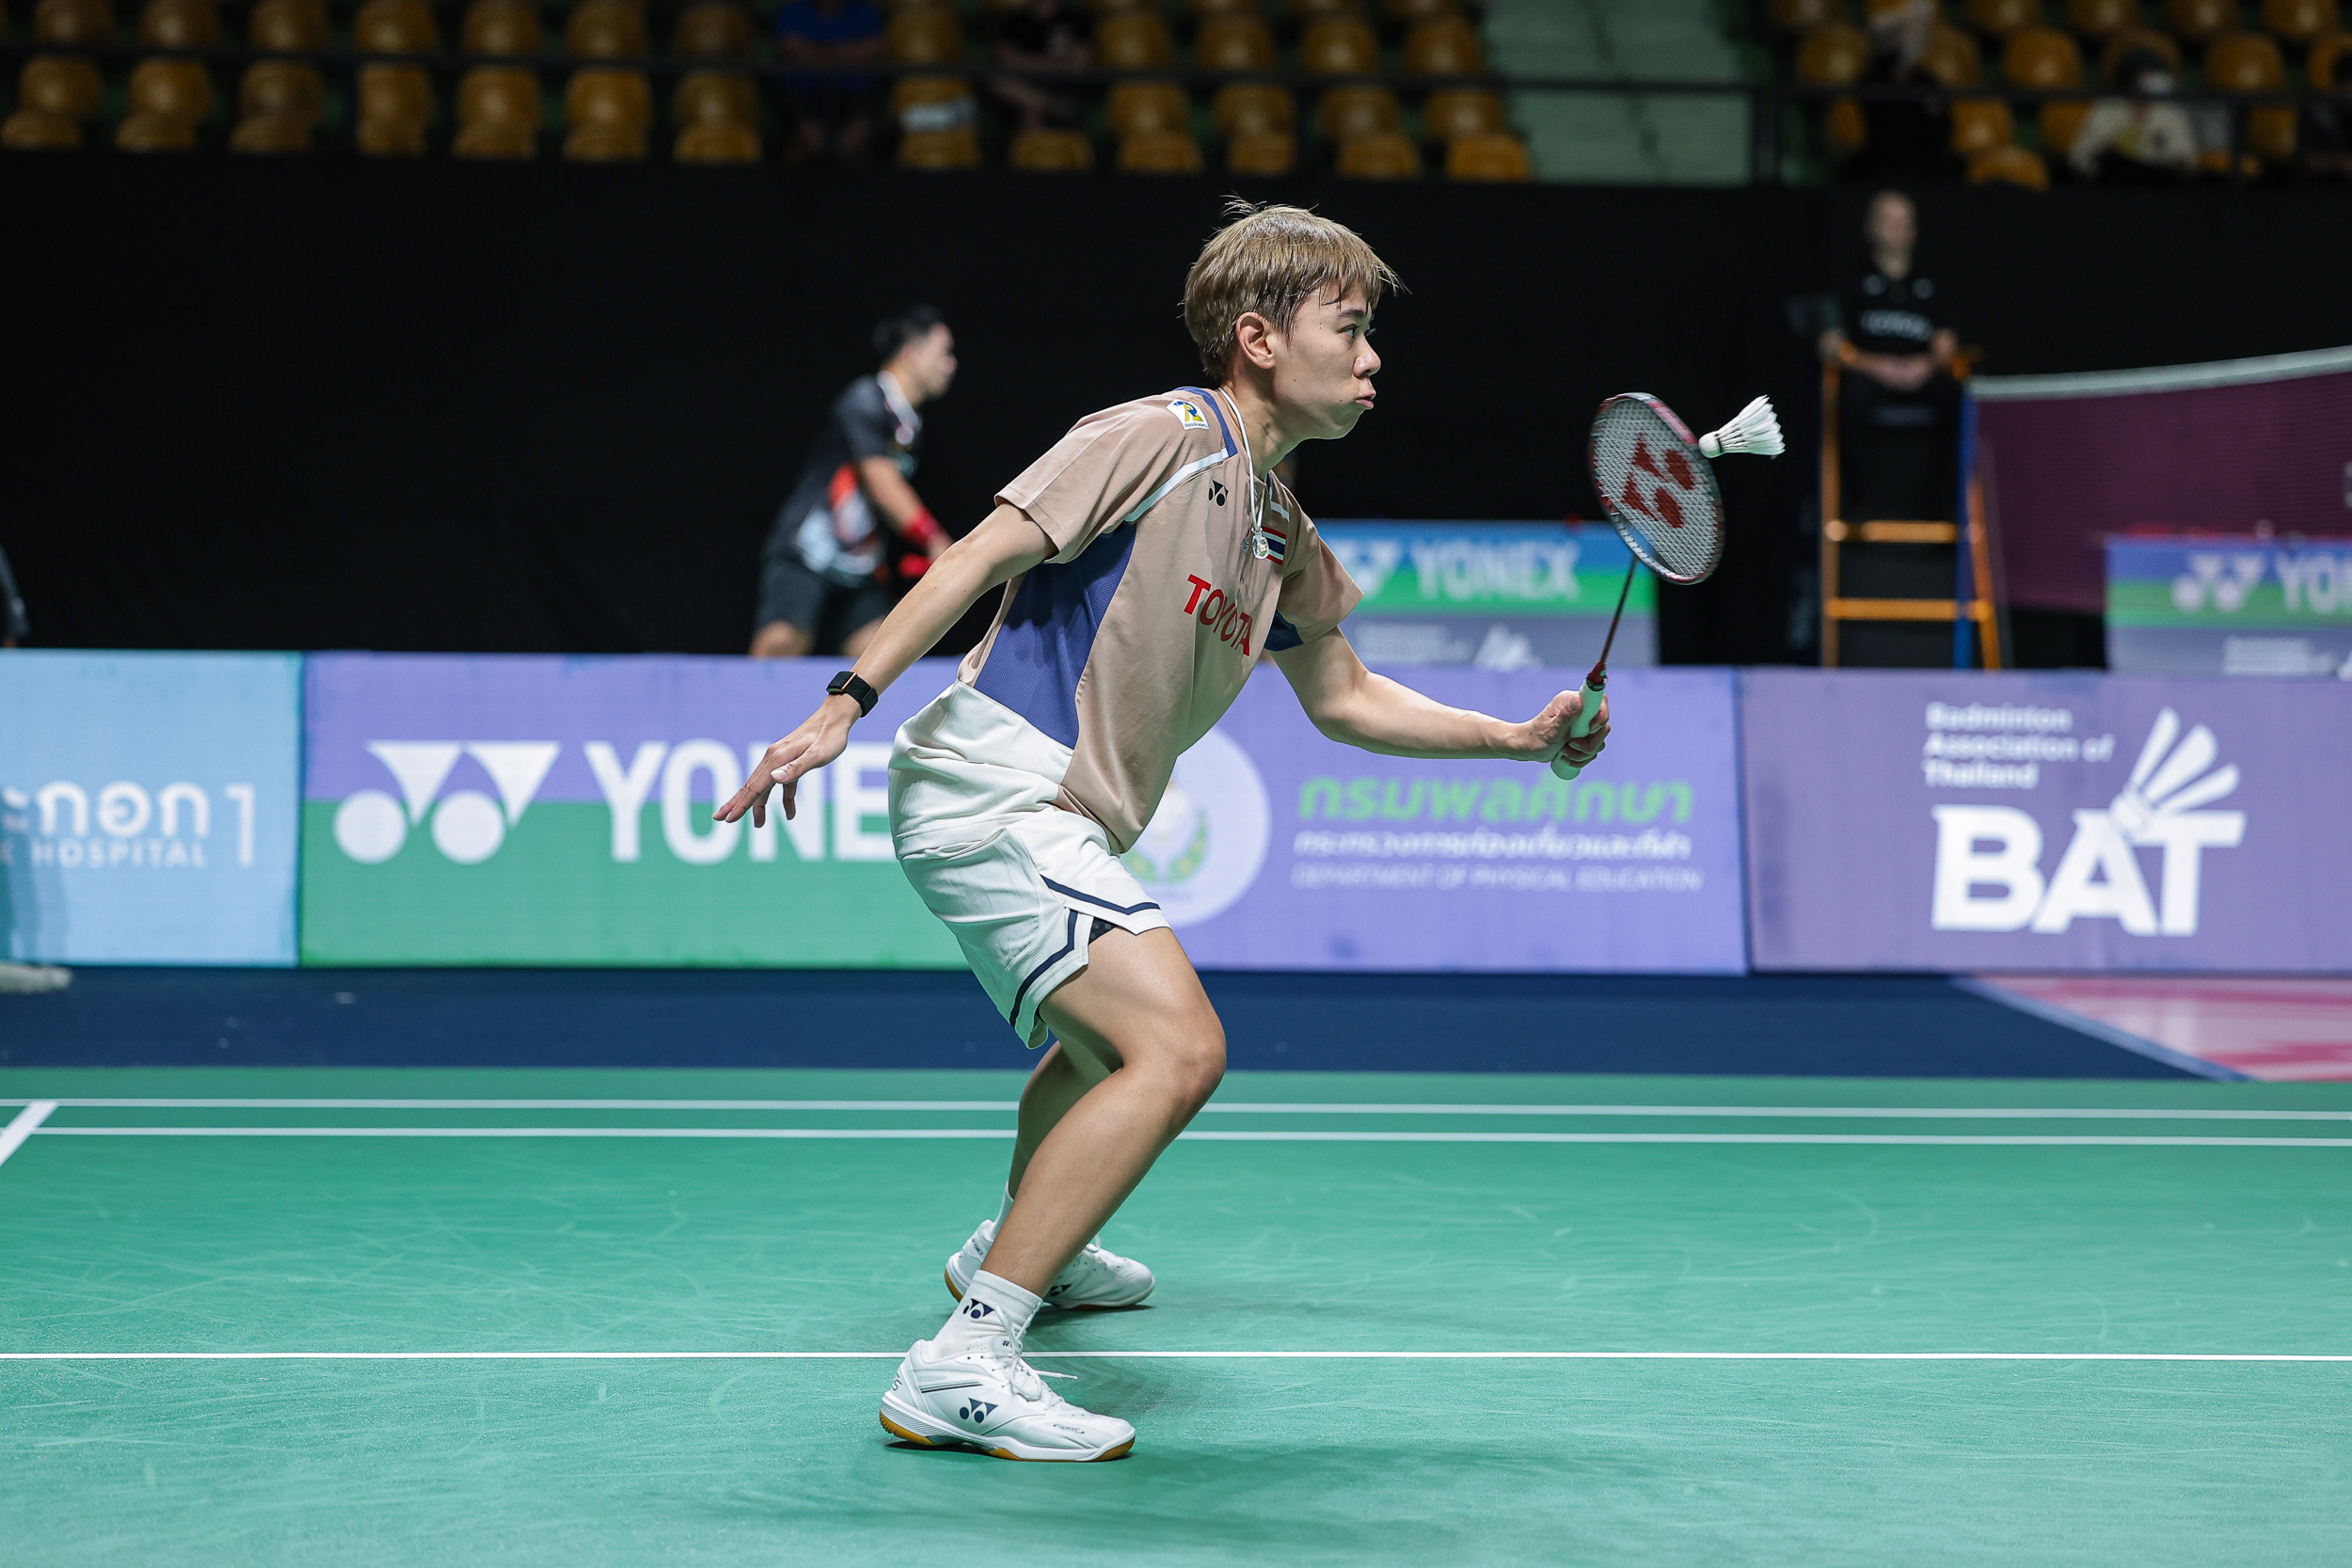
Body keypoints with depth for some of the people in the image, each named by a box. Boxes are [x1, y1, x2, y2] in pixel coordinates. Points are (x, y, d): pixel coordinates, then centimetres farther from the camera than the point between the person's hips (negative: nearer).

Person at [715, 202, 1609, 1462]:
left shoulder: (1281, 532, 16)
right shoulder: (1160, 437, -10)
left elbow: (1343, 698, 28)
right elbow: (979, 557, -16)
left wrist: (1521, 738, 19)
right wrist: (846, 703, -24)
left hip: (1058, 820, 10)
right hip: (990, 784, -10)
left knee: (1114, 1039, 32)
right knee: (1177, 1048, -23)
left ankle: (1021, 1247, 59)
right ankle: (959, 1368, -25)